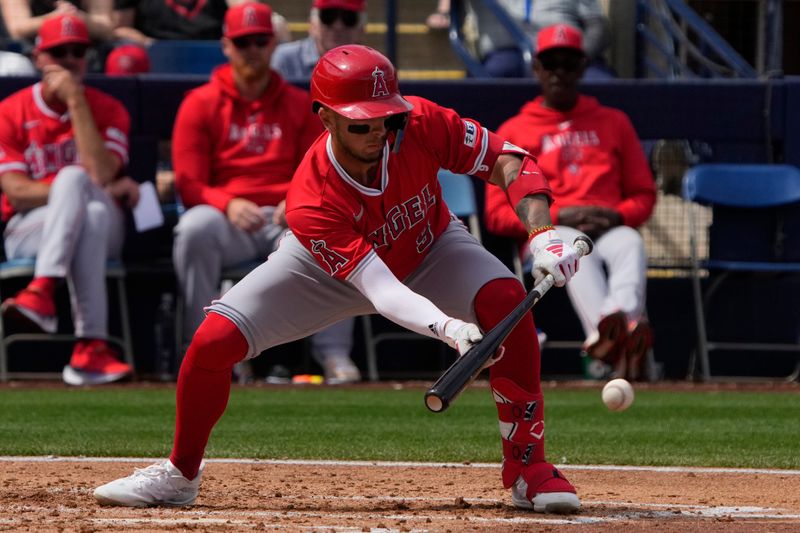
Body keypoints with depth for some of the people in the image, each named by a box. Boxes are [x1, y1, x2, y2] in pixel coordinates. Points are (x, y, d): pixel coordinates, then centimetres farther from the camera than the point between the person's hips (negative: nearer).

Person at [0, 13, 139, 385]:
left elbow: (100, 174, -12)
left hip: (104, 228, 1)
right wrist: (92, 190, -13)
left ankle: (42, 293, -55)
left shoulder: (108, 110, 7)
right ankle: (91, 345, -53)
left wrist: (75, 100, -11)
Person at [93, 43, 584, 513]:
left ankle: (529, 469, -15)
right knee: (213, 341, -17)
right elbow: (381, 290, -46)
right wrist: (447, 328, -65)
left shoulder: (419, 124, -32)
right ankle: (180, 474, 11)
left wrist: (543, 233, -40)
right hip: (332, 269, -1)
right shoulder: (310, 204, -38)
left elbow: (507, 160, -22)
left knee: (505, 299, -29)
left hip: (429, 250, 1)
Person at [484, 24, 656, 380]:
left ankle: (617, 325, -69)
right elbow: (498, 214, 8)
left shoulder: (613, 123, 23)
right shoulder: (513, 133, 16)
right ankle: (609, 332, -71)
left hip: (610, 228, 2)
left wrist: (618, 215, -5)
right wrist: (558, 215, -8)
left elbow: (644, 196, 20)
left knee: (630, 243, -36)